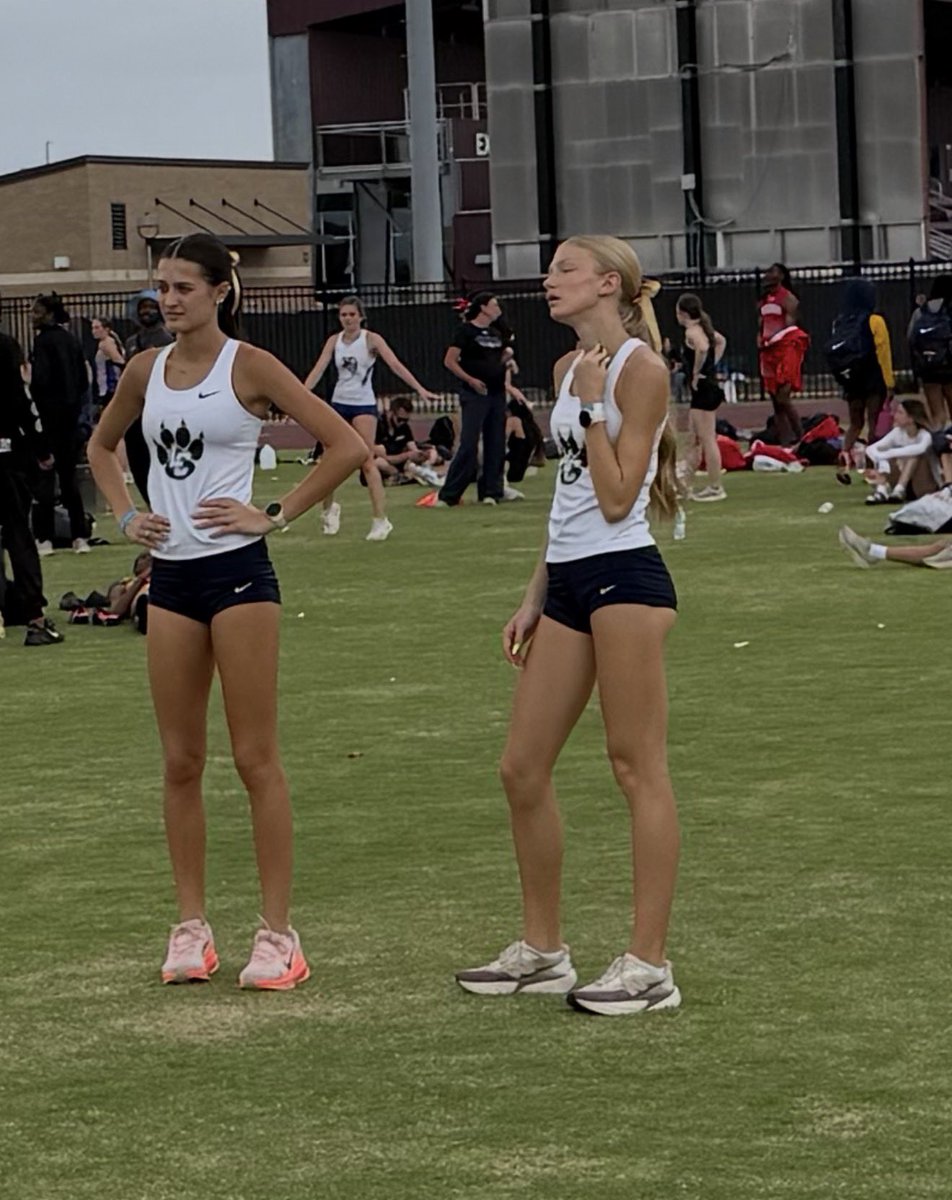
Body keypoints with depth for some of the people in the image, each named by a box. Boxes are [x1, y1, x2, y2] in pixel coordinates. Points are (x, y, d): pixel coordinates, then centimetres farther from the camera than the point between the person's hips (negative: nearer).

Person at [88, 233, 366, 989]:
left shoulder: (248, 366, -7)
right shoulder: (146, 371, 9)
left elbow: (347, 448, -11)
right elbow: (102, 446, 28)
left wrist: (275, 517, -11)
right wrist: (125, 514, 11)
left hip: (236, 570, -5)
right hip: (171, 574, 6)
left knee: (256, 759, -3)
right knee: (181, 762, 8)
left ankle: (277, 933, 1)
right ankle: (192, 927, 15)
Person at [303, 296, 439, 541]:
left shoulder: (371, 339, -8)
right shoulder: (334, 341, 4)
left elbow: (395, 365, -17)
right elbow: (318, 369, -2)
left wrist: (419, 389, -27)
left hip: (363, 405, -4)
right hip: (338, 404, 4)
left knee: (367, 461, -12)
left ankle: (380, 520, -10)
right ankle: (329, 509, 31)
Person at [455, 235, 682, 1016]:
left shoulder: (639, 368, -10)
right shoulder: (569, 368, 16)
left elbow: (616, 499, -15)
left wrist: (591, 405, -15)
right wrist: (535, 598, 20)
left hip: (624, 578, -9)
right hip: (569, 581, 9)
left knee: (639, 767, -5)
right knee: (523, 768, 9)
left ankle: (650, 966, -2)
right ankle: (542, 951, 20)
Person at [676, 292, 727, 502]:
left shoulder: (692, 331, -15)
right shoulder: (703, 328, 13)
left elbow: (702, 348, -37)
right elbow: (721, 341, 32)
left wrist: (696, 372, -23)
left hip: (703, 389, -10)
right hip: (707, 388, 10)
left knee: (707, 440, -5)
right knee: (695, 442, 15)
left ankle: (715, 488, -2)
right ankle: (685, 486, 21)